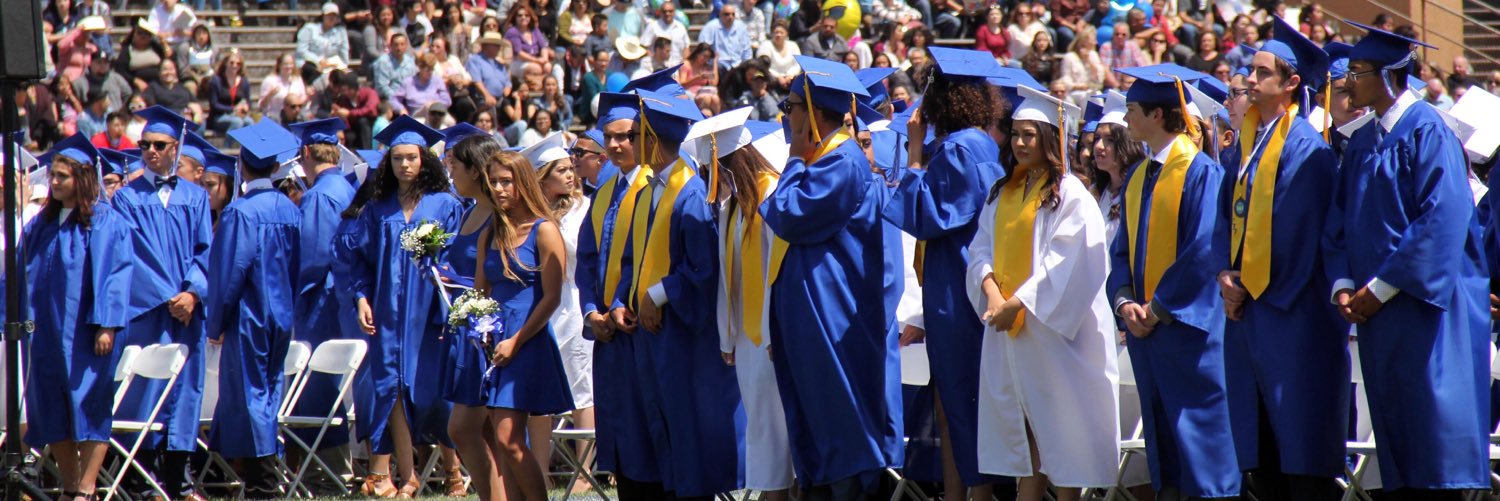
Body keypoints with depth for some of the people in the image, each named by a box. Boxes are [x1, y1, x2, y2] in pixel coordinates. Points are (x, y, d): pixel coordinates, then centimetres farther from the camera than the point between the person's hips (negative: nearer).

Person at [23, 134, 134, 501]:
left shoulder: (105, 222, -7)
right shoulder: (43, 223, 13)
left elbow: (113, 275, -12)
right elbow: (29, 273, 19)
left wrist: (106, 326, -18)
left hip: (85, 333, -7)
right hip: (49, 332, 7)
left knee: (87, 409, -6)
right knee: (53, 414, 7)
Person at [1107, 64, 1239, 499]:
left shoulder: (1200, 172, -10)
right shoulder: (1136, 178, 14)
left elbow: (1205, 251, -15)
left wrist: (1158, 308, -14)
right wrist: (1125, 301, -2)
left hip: (1186, 326, -8)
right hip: (1143, 326, 8)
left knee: (1195, 432, -6)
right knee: (1160, 432, 9)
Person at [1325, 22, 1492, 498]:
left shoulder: (1426, 132, -9)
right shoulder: (1362, 143, 14)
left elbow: (1442, 219, -17)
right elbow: (1339, 221, 16)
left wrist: (1381, 286, -16)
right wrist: (1343, 284, -1)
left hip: (1425, 306, -8)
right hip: (1376, 308, 8)